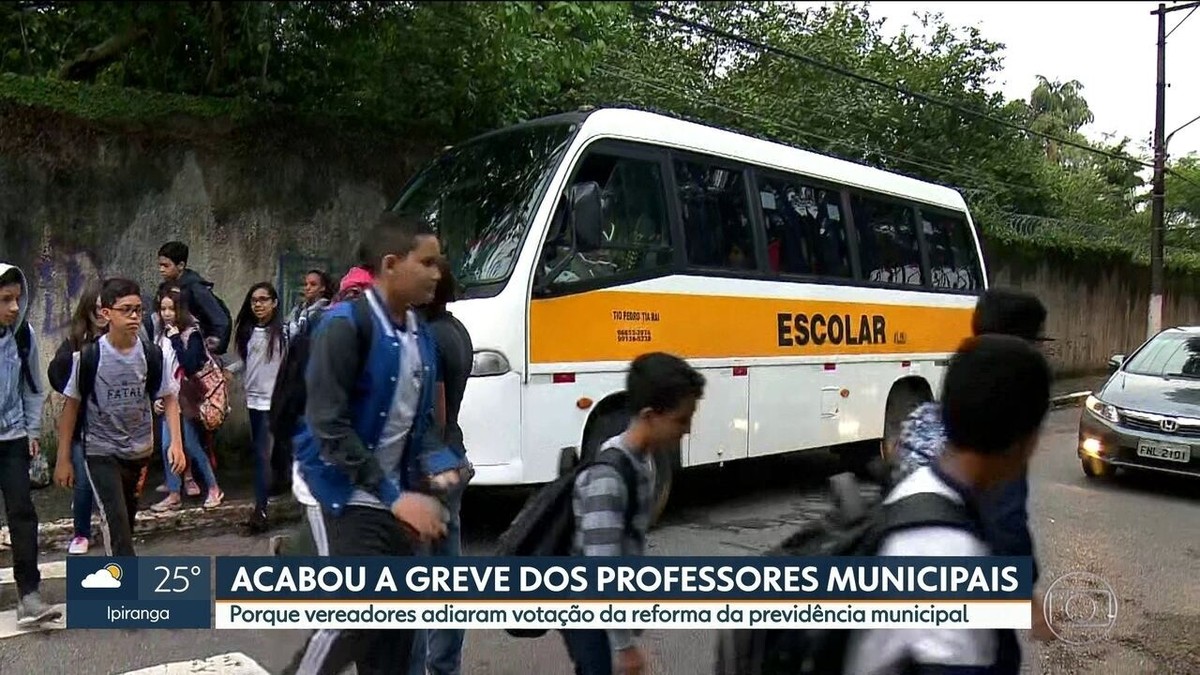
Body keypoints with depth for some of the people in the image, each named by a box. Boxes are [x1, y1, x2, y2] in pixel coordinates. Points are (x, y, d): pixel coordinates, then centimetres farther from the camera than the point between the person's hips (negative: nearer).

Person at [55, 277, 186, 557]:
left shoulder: (154, 355, -7)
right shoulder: (88, 356, -13)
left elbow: (169, 399, 0)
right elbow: (71, 406, -4)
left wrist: (176, 443, -12)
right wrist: (63, 458, -3)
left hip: (140, 450, 3)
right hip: (100, 451, -3)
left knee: (127, 518, 16)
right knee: (115, 518, -15)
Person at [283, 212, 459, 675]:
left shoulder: (421, 335, 8)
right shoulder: (345, 326, -15)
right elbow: (329, 426, -20)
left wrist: (440, 467, -4)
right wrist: (395, 496, -22)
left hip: (395, 498, 7)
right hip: (350, 495, -7)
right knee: (356, 614, -9)